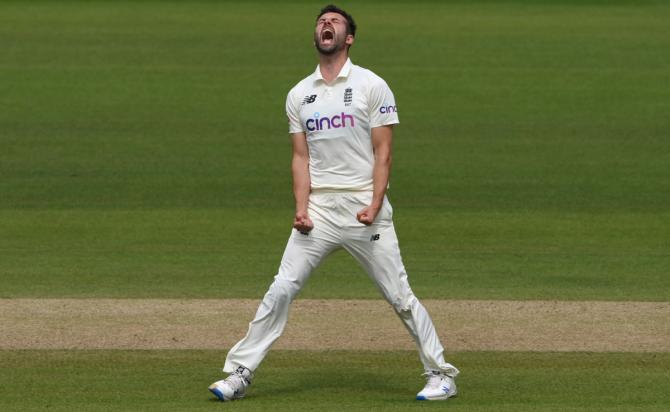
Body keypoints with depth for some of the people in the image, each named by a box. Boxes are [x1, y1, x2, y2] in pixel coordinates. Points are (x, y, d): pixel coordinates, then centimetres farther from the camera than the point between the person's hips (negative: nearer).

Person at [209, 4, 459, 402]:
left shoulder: (371, 86, 0)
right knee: (281, 290, -3)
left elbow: (383, 152, -4)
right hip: (319, 209, 3)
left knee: (399, 294, -2)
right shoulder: (299, 94, 12)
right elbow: (301, 157, 10)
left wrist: (375, 207, -15)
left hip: (364, 208, -3)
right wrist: (301, 208, -5)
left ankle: (441, 373, 8)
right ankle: (240, 374, 0)